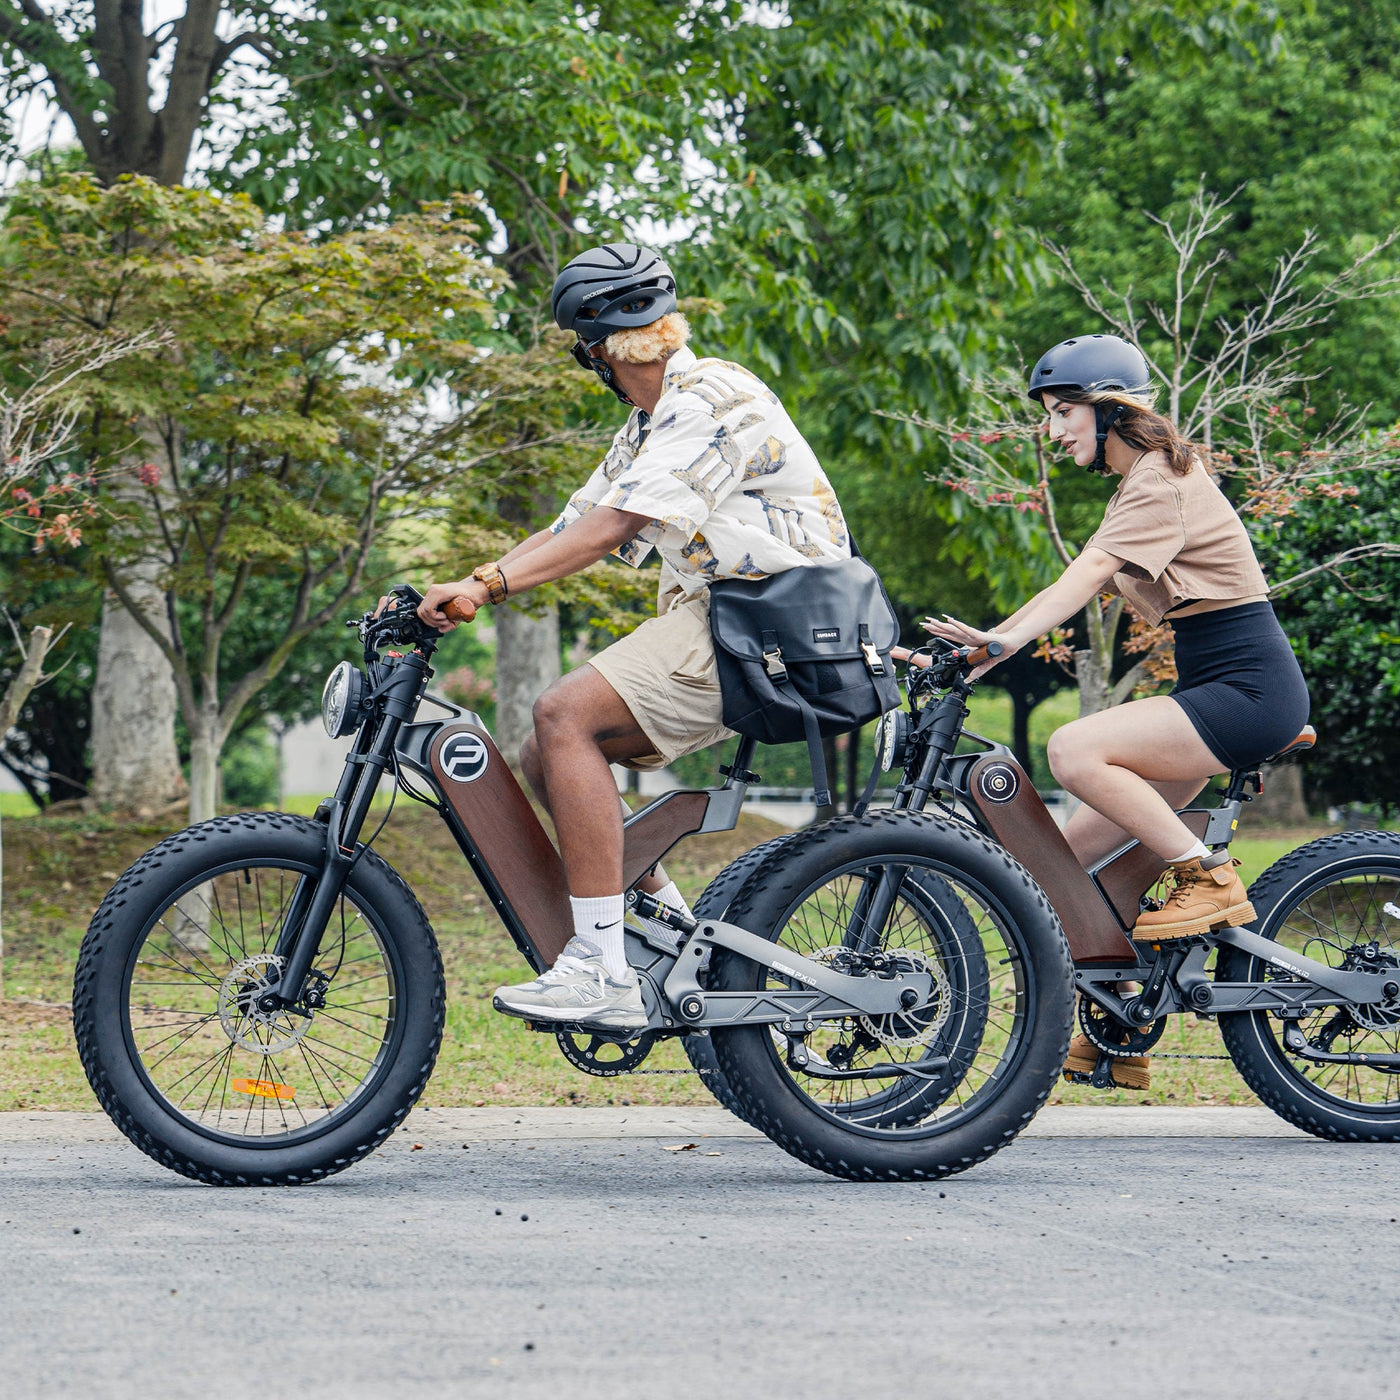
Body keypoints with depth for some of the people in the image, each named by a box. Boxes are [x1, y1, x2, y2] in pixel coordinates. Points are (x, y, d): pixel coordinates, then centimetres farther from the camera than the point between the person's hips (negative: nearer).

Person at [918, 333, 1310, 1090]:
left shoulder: (1160, 483, -13)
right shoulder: (1139, 485, 18)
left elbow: (1086, 575, -27)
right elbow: (1078, 585, 16)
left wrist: (1006, 639, -41)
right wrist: (971, 646, 6)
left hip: (1248, 689, -10)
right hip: (1213, 688, 10)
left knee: (1074, 750, -28)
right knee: (1076, 856, 3)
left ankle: (1210, 880, -14)